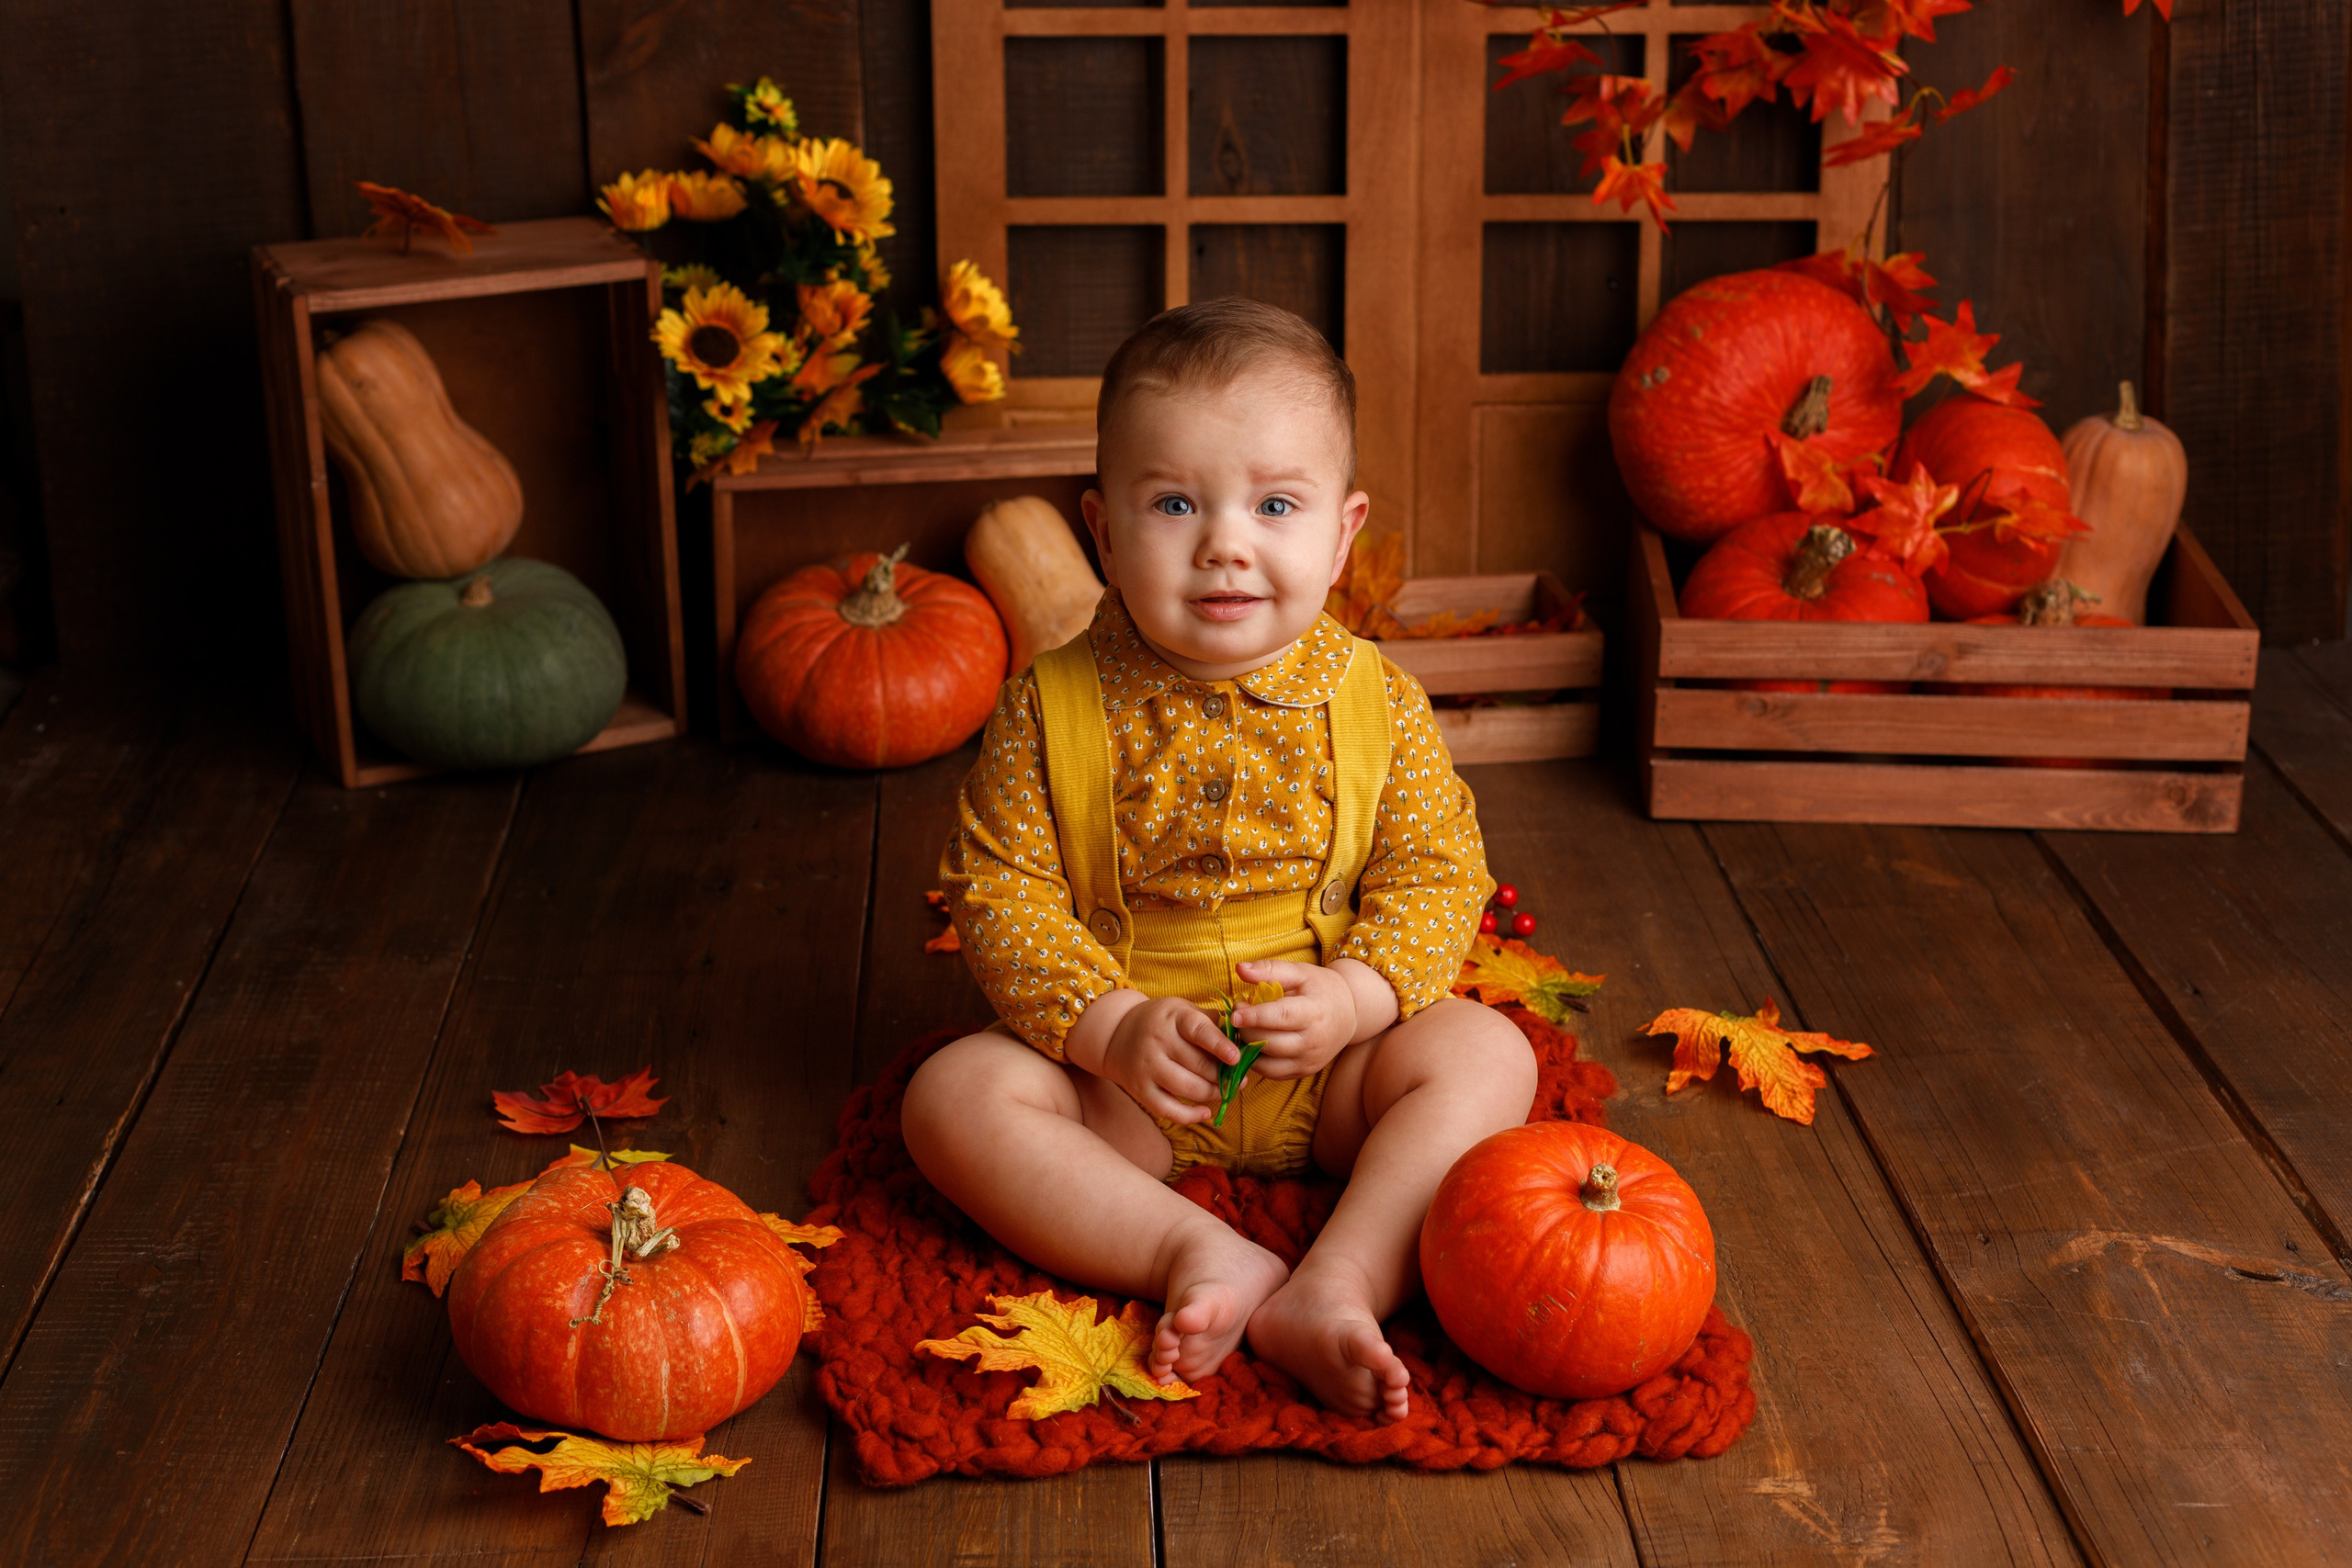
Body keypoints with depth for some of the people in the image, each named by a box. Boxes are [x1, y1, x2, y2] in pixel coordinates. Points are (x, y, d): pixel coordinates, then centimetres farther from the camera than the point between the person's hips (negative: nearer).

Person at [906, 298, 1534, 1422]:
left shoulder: (1378, 704, -7)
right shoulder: (1051, 708, -9)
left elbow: (1436, 877, -4)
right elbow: (998, 888, -9)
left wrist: (1353, 999, -22)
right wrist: (1109, 1024, -22)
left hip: (1325, 1070, 1)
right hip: (1120, 1074, 0)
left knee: (1486, 1055, -23)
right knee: (953, 1097, -23)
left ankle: (1340, 1286, -34)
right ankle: (1196, 1254, -31)